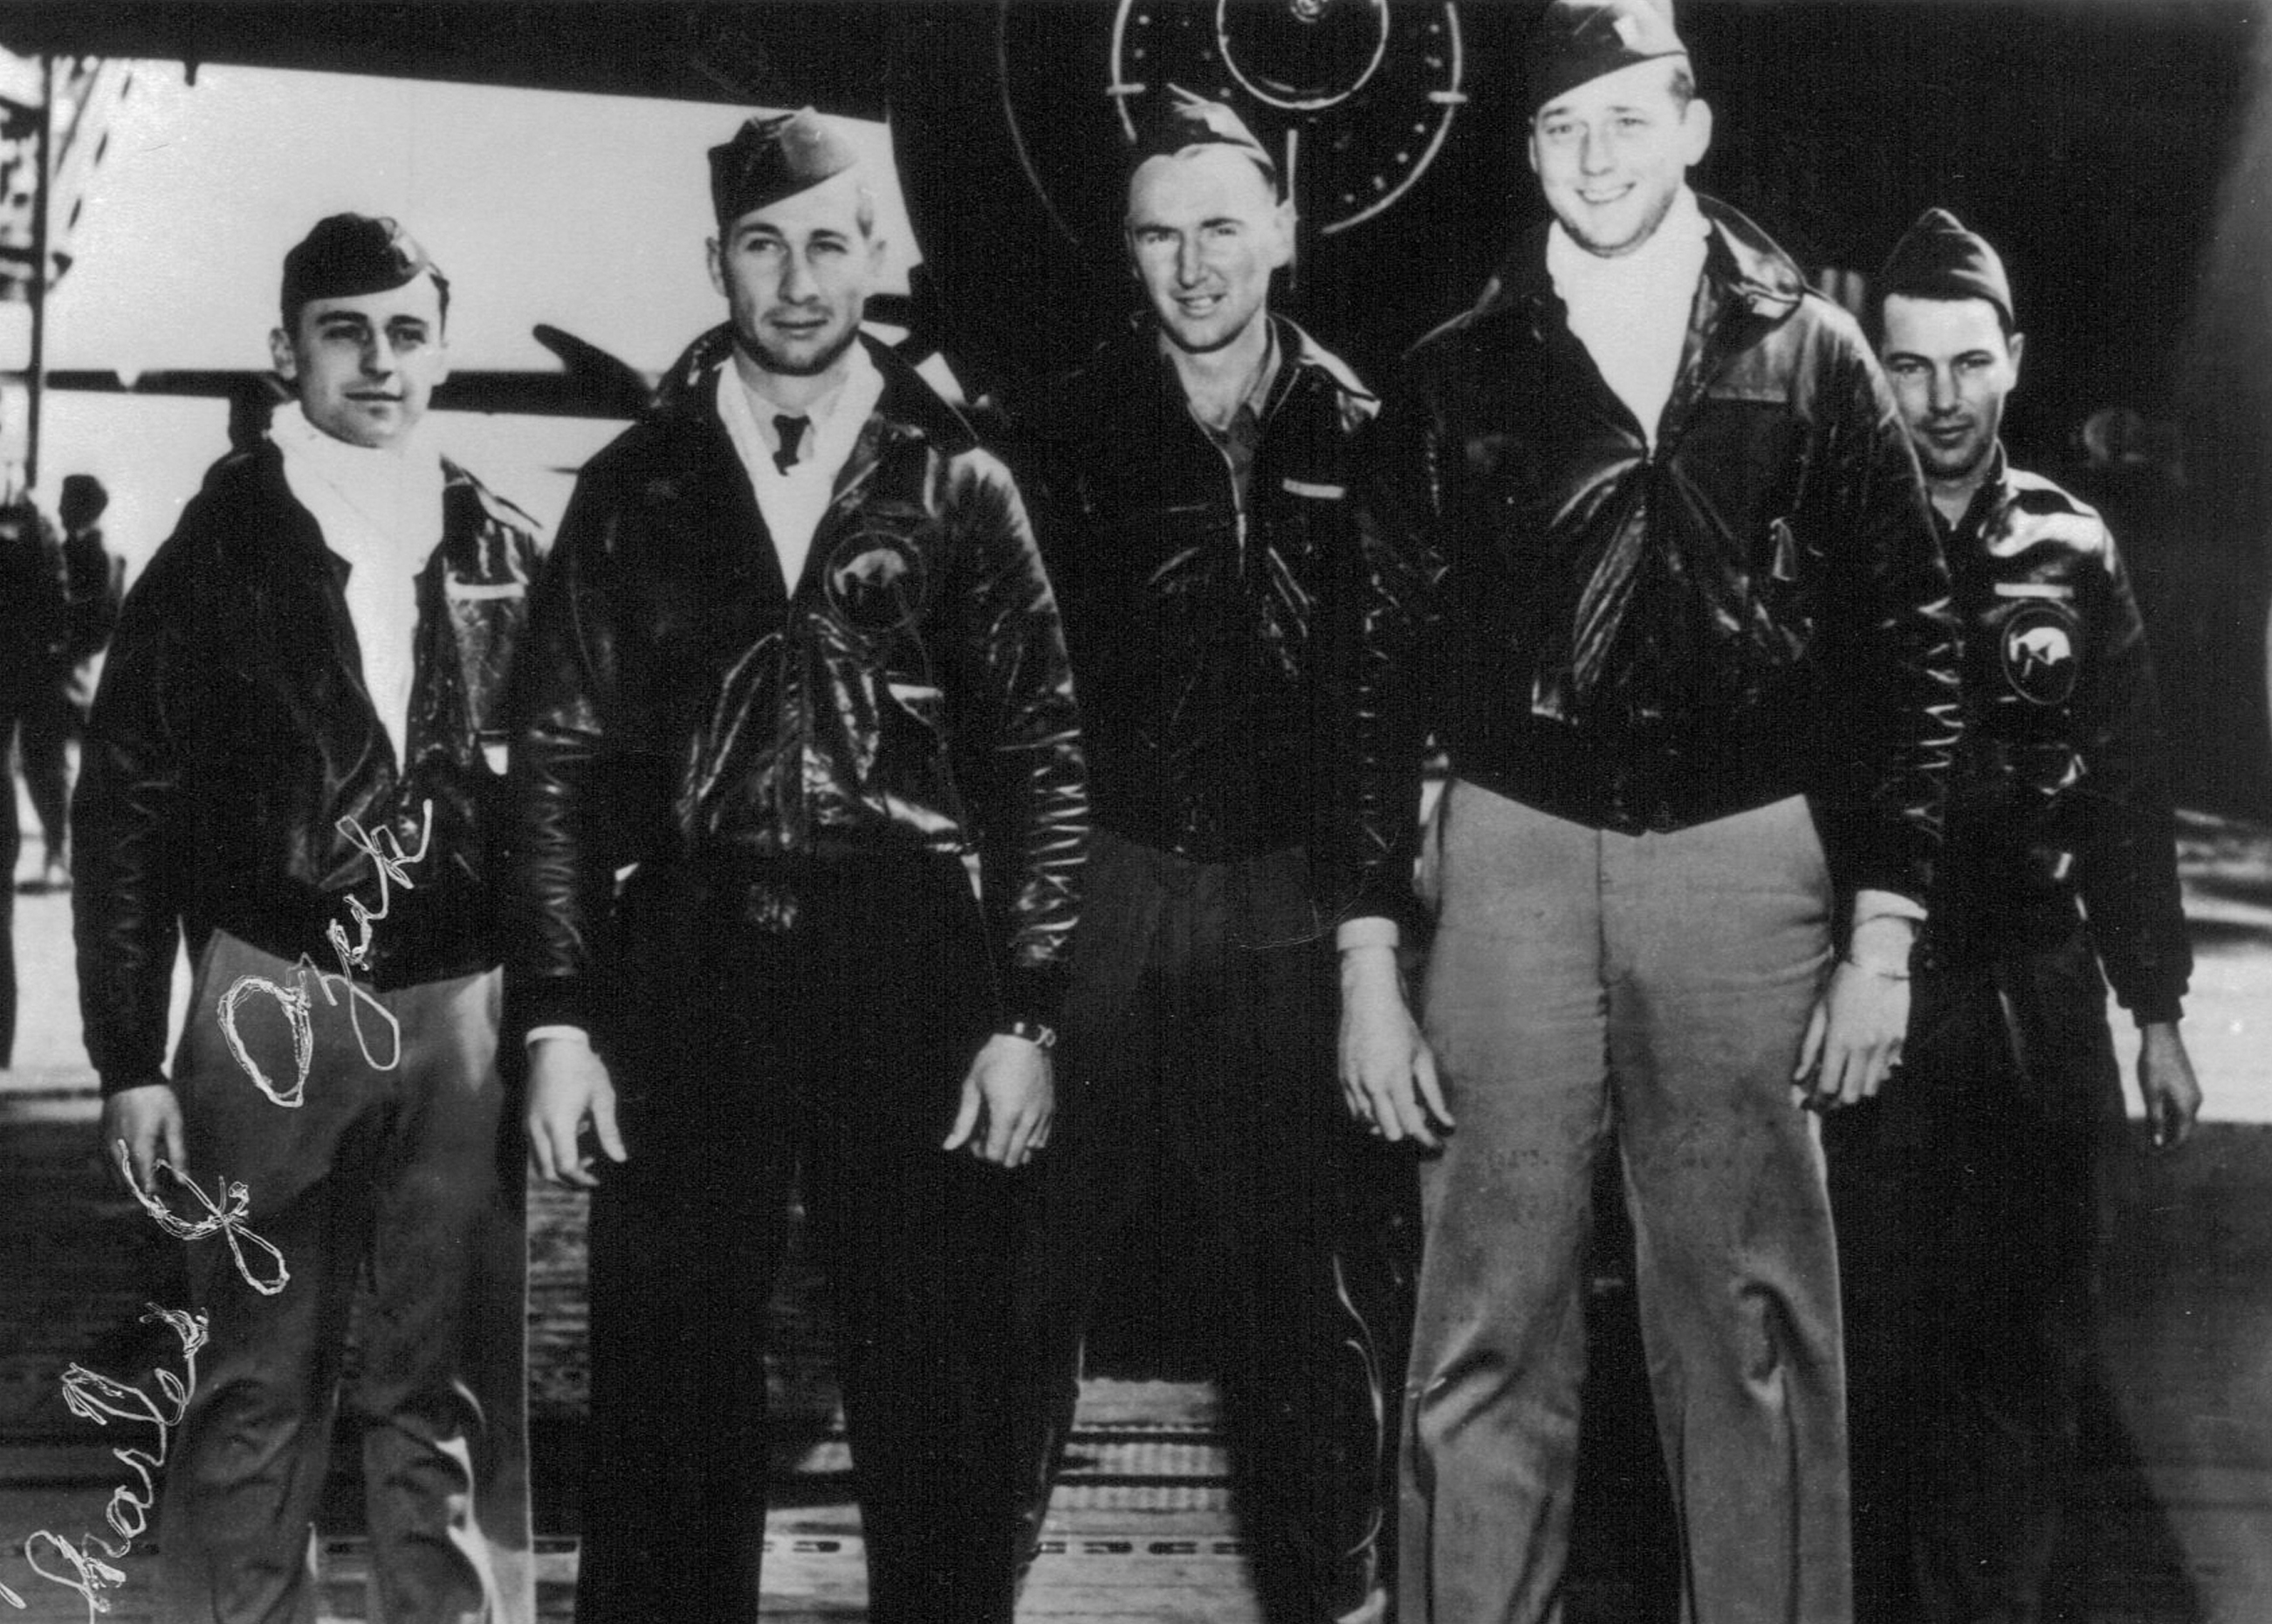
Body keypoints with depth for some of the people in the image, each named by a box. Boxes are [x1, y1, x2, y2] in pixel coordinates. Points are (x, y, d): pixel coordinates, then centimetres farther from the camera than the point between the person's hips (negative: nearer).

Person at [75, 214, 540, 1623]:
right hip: (273, 1005, -1)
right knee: (260, 1382, 3)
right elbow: (127, 812, 2)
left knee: (455, 1388, 3)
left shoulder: (506, 557, 7)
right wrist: (130, 1058, -3)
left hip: (463, 1015, 1)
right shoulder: (221, 549, 3)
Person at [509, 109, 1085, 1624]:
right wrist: (559, 1016, -2)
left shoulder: (958, 486, 7)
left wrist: (1027, 1015, -4)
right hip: (689, 972, 1)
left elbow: (1043, 762, 4)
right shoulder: (637, 487, 9)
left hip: (913, 976, -1)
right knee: (668, 1392, 5)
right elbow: (562, 762, 7)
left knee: (939, 1397, 4)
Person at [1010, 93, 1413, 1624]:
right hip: (1103, 884, 0)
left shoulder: (1358, 433, 5)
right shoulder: (1071, 428, 4)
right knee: (1036, 1252, 1)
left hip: (1291, 903, 0)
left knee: (1321, 1270, 6)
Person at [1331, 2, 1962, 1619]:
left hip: (1747, 864, 0)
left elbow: (1907, 647, 6)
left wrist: (1883, 930, -1)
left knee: (1753, 1331, 4)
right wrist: (1370, 955, 2)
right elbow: (1385, 670, 7)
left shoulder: (1810, 357, 6)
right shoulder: (1457, 378, 7)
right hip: (1516, 862, 1)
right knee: (1488, 1332, 1)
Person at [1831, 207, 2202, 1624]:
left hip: (2037, 1002, 3)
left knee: (2032, 1348, 7)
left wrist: (2159, 1008, 9)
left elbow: (2129, 798, 9)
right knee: (1877, 1339, 2)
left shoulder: (2070, 550, 6)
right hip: (1864, 992, -2)